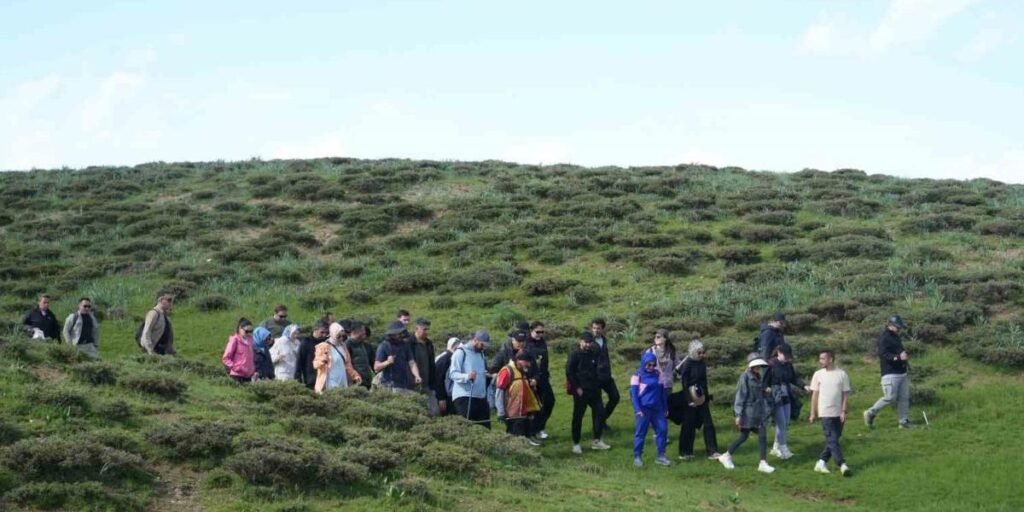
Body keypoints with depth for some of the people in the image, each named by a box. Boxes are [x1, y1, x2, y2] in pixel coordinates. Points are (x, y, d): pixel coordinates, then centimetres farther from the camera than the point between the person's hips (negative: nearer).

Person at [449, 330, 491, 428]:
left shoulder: (480, 353, 20)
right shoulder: (461, 352, -5)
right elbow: (453, 373, -14)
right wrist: (467, 376, -31)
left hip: (481, 397, 8)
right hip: (464, 397, -7)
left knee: (485, 428, 4)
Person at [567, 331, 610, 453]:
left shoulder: (594, 353, 7)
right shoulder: (575, 354, -11)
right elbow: (569, 372, -12)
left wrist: (597, 385, 9)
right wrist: (577, 388, -14)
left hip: (593, 389, 6)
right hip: (580, 391, -6)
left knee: (600, 412, 6)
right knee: (578, 416, 1)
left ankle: (596, 440, 16)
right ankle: (576, 443, 9)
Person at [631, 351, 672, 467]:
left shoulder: (657, 374, 8)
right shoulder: (638, 376, -5)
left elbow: (662, 391, 14)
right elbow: (634, 393, -8)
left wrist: (665, 408, 13)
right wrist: (637, 409, -15)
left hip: (657, 408, 5)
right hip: (643, 409, -5)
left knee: (662, 429, 1)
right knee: (641, 432, 0)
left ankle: (661, 456, 10)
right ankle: (637, 457, 9)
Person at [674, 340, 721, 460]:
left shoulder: (702, 364, 8)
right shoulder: (687, 364, -11)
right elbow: (684, 383, -13)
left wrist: (708, 398, 15)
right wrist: (689, 400, -17)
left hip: (702, 399, 6)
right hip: (690, 400, -6)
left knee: (708, 424, 2)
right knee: (688, 426, 3)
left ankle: (712, 452, 3)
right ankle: (685, 453, 13)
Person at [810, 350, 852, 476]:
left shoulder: (842, 374, 1)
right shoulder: (818, 374, 1)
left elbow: (845, 394, 3)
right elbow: (815, 394, 5)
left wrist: (844, 411, -5)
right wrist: (812, 413, 3)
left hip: (838, 413, 2)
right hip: (826, 413, -2)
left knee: (833, 440, 6)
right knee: (832, 440, -9)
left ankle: (821, 462, 16)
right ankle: (842, 464, -13)